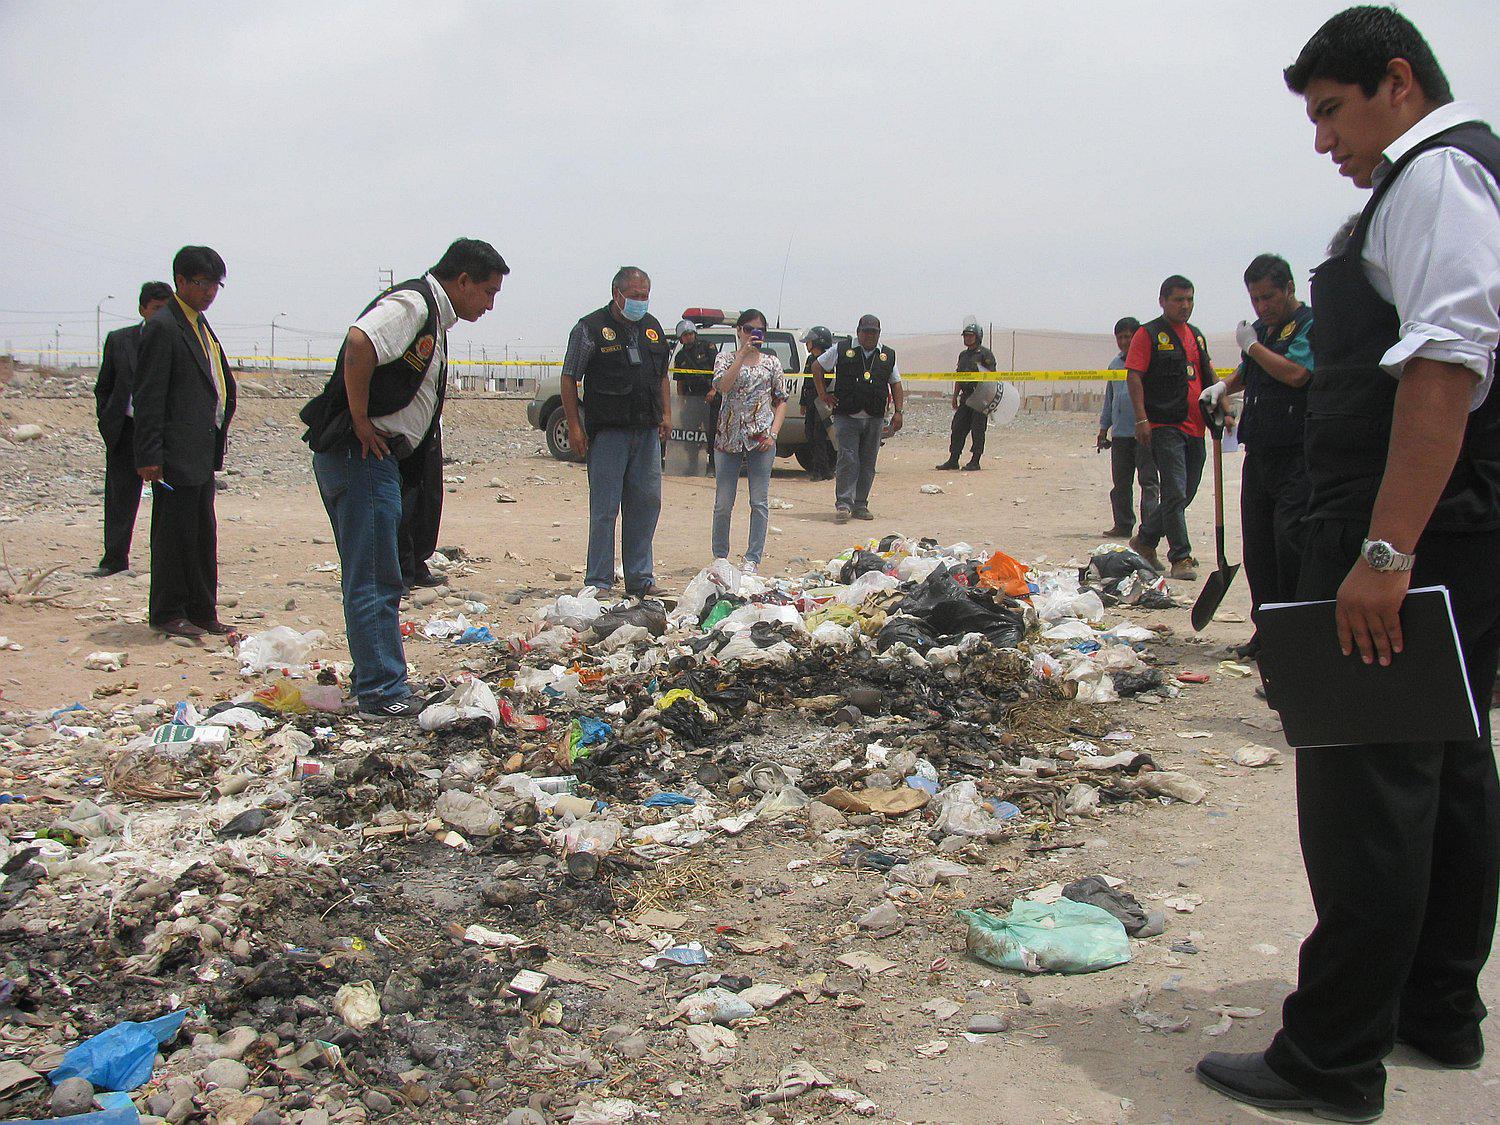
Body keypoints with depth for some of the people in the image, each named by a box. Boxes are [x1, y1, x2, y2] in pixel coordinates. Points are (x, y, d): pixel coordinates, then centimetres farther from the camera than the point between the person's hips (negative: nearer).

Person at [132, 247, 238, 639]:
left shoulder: (201, 325, 17)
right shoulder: (162, 327, -11)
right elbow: (148, 397, -15)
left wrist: (219, 431, 17)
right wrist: (149, 455, -18)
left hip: (202, 452, 9)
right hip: (176, 454, -9)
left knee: (203, 534, 12)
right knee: (175, 532, -2)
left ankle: (202, 612, 18)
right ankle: (168, 614, 7)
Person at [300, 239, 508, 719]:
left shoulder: (434, 318, 20)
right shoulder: (411, 305, -13)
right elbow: (359, 344, -31)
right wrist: (361, 423, -24)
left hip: (378, 457, 10)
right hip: (362, 453, -10)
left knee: (376, 578, 16)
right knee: (375, 580, -7)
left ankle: (374, 680, 26)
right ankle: (383, 692, -2)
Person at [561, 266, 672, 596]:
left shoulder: (652, 327, 16)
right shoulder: (591, 328, -2)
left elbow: (662, 375, 25)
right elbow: (569, 379, -2)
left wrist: (666, 414, 13)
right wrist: (574, 426, -8)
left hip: (647, 432, 6)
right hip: (608, 431, -6)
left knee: (647, 503, 6)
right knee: (605, 508, -5)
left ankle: (640, 579, 15)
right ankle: (598, 581, 3)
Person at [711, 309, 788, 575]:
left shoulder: (771, 362, 10)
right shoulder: (726, 358, 6)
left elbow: (782, 401, 10)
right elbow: (721, 386, -14)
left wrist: (773, 433, -3)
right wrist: (742, 354, -14)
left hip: (760, 439, 1)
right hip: (729, 436, 0)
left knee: (760, 502, -2)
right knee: (723, 503, 3)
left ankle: (752, 560, 5)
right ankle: (720, 557, 18)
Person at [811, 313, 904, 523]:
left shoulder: (888, 356, 11)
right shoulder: (842, 351, 3)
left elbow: (896, 385, 16)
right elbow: (817, 367, 13)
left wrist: (898, 412, 6)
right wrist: (823, 393, 7)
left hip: (874, 419, 3)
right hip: (847, 417, -3)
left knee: (868, 464, 6)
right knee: (848, 459, -11)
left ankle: (860, 505, 14)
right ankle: (843, 504, -9)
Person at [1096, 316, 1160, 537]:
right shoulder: (1115, 364, 17)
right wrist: (1103, 429, 21)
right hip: (1120, 433, 6)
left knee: (1148, 481, -5)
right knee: (1121, 484, 9)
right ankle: (1123, 525, 16)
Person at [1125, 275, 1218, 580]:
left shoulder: (1196, 335, 19)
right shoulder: (1148, 334, -3)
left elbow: (1209, 376, 25)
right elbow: (1133, 376, -9)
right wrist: (1142, 419, -18)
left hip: (1195, 427, 7)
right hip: (1164, 426, -7)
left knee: (1185, 494, 12)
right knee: (1175, 492, -10)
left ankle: (1145, 540, 27)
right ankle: (1181, 558, -6)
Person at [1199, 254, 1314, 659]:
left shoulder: (1310, 325, -6)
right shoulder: (1261, 328, 19)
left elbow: (1295, 372, -22)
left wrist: (1251, 344, -9)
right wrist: (1224, 386, 16)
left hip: (1296, 458, -8)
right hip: (1258, 454, 8)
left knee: (1290, 543, -11)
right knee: (1257, 547, 8)